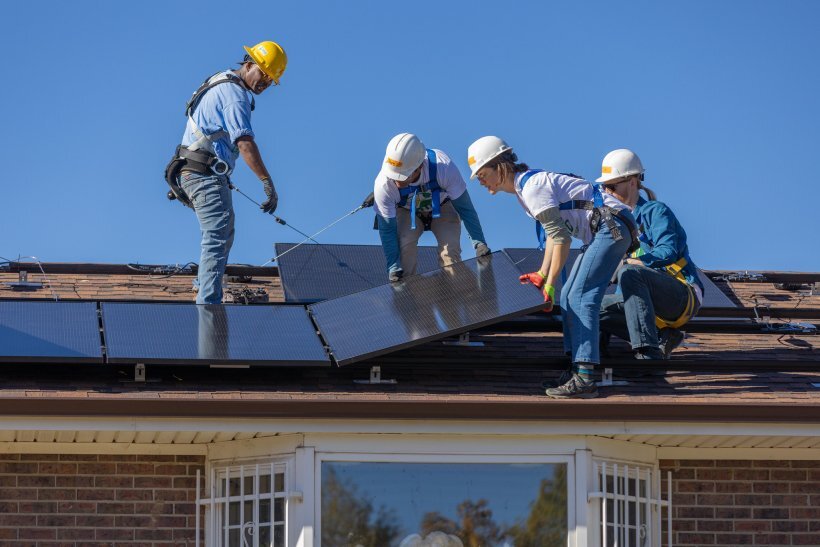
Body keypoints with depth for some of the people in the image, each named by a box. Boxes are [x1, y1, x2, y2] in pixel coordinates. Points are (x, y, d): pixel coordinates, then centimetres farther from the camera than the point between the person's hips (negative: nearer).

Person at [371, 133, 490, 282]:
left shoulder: (443, 167, -39)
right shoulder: (383, 184, -36)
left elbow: (464, 207, -25)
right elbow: (387, 229, -26)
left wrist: (479, 242, -26)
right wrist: (393, 266, -33)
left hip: (442, 208, 0)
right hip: (407, 212, 0)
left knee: (450, 246, -22)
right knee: (405, 244, -27)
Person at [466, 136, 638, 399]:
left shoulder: (531, 188, -17)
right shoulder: (526, 186, 14)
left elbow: (561, 239, -19)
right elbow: (554, 232, 19)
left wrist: (550, 284, -15)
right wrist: (541, 275, 16)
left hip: (611, 227, -11)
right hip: (604, 231, 11)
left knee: (581, 297, -17)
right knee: (569, 298, 11)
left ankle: (584, 379, -22)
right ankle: (578, 366, 11)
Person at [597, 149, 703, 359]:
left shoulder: (655, 211, -6)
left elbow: (667, 253, -22)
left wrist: (625, 262, -26)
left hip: (683, 297, -9)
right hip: (655, 301, 9)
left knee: (630, 273, -35)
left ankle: (649, 352, -42)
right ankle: (662, 337, -5)